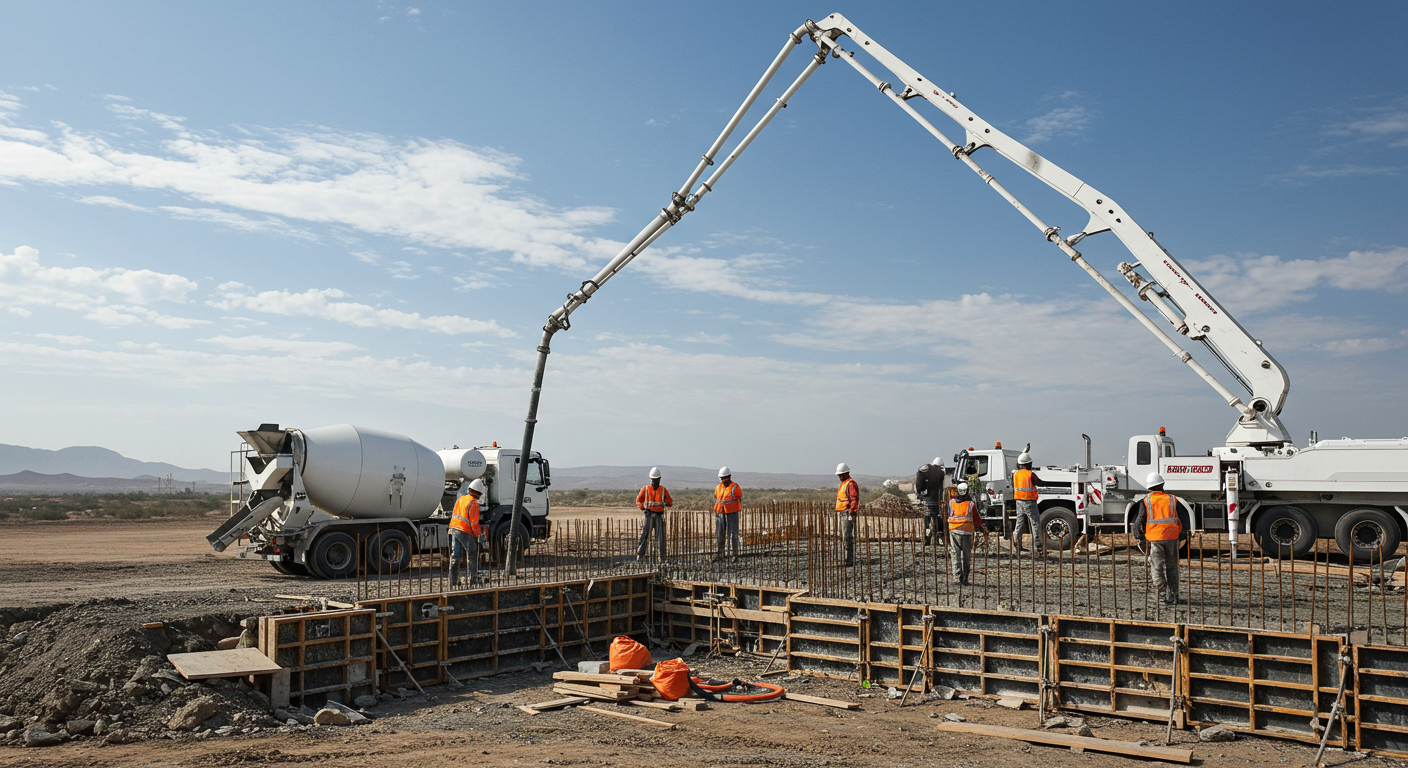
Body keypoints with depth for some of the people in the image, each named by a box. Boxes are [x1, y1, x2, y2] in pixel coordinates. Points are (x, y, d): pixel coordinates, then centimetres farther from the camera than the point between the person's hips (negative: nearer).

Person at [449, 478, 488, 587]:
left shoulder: (460, 499, 11)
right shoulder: (473, 504, -13)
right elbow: (474, 523, -17)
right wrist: (481, 537, -13)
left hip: (454, 529, 7)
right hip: (466, 533, -7)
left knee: (455, 557, 8)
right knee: (473, 557, 7)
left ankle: (453, 582, 9)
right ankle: (473, 581, 10)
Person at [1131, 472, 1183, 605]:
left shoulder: (1145, 501, 1)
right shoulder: (1172, 499, 8)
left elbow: (1139, 521, 0)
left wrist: (1139, 536, 14)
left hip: (1154, 538, -2)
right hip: (1172, 537, 2)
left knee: (1157, 569, 4)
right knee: (1171, 568, 13)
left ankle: (1163, 598, 1)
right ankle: (1173, 597, 16)